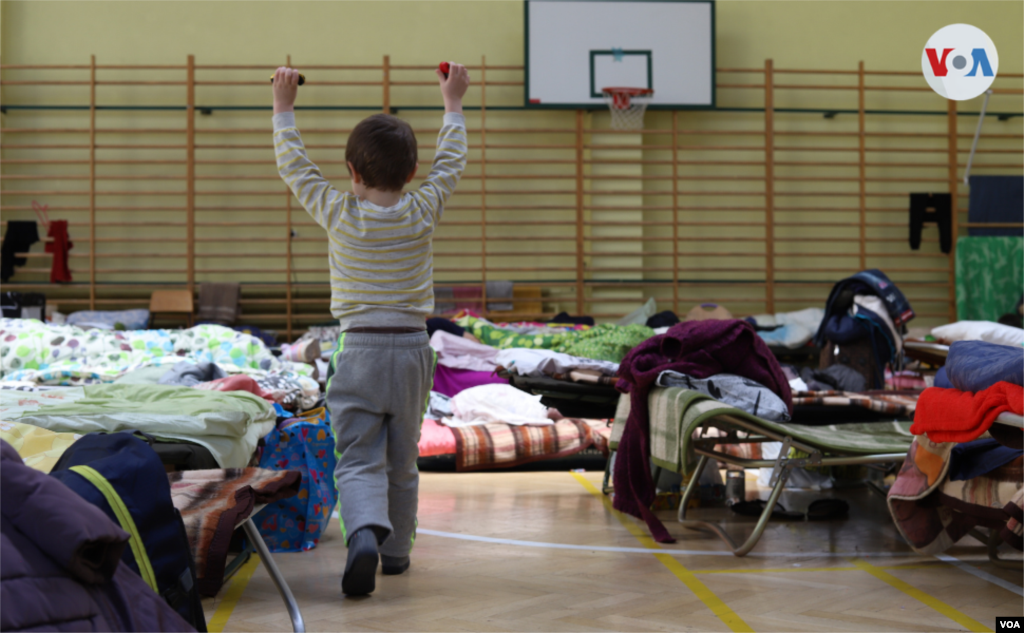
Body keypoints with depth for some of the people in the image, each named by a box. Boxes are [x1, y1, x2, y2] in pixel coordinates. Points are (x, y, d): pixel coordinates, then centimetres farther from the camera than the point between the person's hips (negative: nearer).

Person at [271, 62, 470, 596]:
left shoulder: (338, 213, -5)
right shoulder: (422, 213, -2)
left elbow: (293, 166, 7)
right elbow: (451, 163, 14)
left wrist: (284, 108, 19)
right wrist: (453, 103, 25)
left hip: (360, 350, -2)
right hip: (412, 347, 2)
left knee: (359, 460, -5)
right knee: (402, 460, 15)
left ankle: (364, 532, -31)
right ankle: (395, 550, 24)